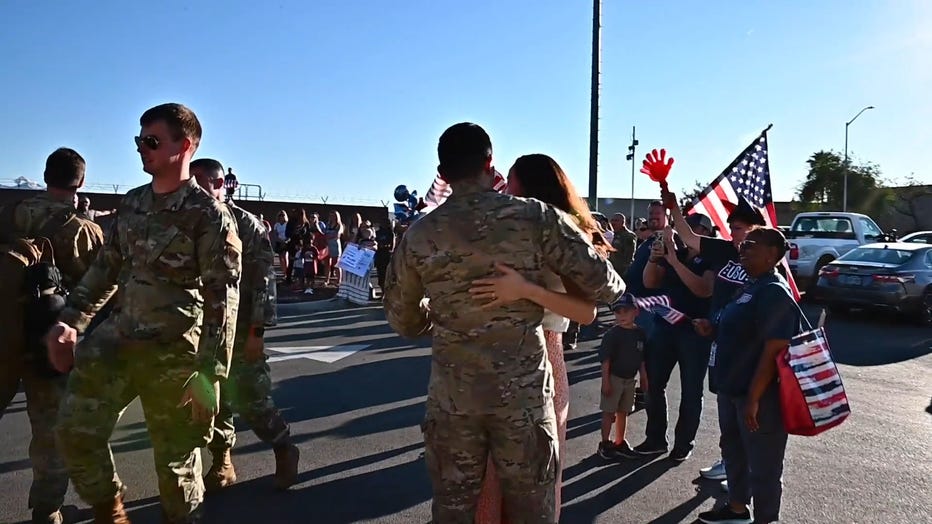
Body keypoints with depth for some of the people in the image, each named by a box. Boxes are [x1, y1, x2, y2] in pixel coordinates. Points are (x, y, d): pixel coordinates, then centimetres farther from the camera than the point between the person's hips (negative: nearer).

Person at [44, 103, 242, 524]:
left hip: (173, 354, -6)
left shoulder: (209, 214, -13)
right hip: (115, 340, 7)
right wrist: (70, 320, 9)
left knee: (176, 459, 6)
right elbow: (105, 267, 18)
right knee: (75, 430, 10)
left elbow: (222, 299, -16)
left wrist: (209, 373, -20)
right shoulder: (132, 203, 9)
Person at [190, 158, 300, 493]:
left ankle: (284, 449, 22)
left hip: (240, 330, -5)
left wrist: (256, 332, -15)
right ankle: (222, 464, 27)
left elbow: (262, 280, -10)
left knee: (249, 400, -1)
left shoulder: (246, 224, -7)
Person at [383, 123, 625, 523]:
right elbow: (604, 284, -7)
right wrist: (619, 290, 16)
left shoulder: (419, 234, 0)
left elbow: (402, 319, 10)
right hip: (523, 389, -2)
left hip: (452, 393, 2)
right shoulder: (535, 217, -8)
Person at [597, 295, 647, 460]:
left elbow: (642, 359, 10)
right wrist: (606, 381, -17)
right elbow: (605, 360, -15)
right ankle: (605, 444, 14)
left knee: (623, 411, 16)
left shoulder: (640, 333, 0)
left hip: (630, 379, 5)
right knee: (609, 412, 3)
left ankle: (619, 443, 28)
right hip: (614, 378, -5)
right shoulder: (612, 334, -15)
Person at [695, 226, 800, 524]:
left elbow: (774, 350, -24)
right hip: (733, 389, 10)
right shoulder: (751, 287, 10)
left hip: (759, 396, -10)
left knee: (762, 465, 4)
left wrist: (753, 398, -25)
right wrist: (713, 328, 4)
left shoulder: (775, 292, -19)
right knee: (733, 450, 23)